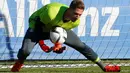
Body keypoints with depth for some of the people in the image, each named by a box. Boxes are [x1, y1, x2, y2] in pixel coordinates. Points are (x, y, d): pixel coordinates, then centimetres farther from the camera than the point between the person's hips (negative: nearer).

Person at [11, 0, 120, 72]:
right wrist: (41, 43, -25)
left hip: (58, 29, 5)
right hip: (38, 25, -4)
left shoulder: (76, 22, -24)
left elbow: (65, 30, -2)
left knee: (81, 46, 0)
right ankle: (18, 64, 9)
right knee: (25, 50, -28)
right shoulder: (51, 12, -44)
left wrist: (59, 43, -14)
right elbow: (37, 24, -27)